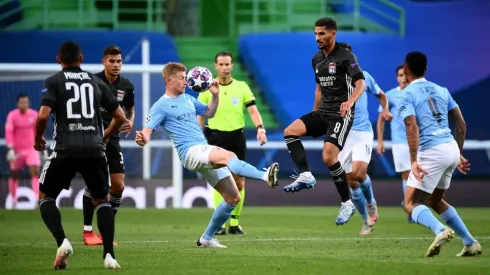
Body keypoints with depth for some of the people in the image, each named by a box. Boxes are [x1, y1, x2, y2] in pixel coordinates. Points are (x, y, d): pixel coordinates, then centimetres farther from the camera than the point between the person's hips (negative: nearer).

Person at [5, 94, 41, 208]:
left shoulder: (34, 115, 2)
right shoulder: (12, 116, -9)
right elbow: (8, 132, -17)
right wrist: (10, 149, -27)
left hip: (31, 149, 2)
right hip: (17, 150, -2)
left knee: (36, 172, -14)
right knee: (14, 176, 9)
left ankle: (38, 198, -19)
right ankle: (14, 201, 24)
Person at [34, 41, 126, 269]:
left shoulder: (54, 81, 4)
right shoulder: (96, 82, 14)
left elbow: (43, 115, -9)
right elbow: (120, 117, 16)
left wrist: (37, 139, 9)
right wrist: (105, 136, 34)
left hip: (65, 149, -2)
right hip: (94, 149, 3)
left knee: (45, 197, 15)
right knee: (102, 200, 19)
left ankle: (62, 242, -10)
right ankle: (109, 255, 3)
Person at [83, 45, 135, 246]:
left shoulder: (126, 86, 5)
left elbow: (130, 109, 22)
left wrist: (130, 122, 2)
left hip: (112, 139, 5)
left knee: (119, 186, 2)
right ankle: (87, 232, -4)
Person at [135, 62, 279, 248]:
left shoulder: (188, 99, 20)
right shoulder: (161, 106, -1)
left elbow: (209, 113, 34)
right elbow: (147, 130, -11)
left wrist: (215, 95, 16)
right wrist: (143, 139, -35)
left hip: (206, 152, 8)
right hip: (191, 151, -8)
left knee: (233, 198, 3)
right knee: (229, 156, -36)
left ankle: (207, 239, 13)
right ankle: (265, 176, -58)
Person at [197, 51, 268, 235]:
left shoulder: (242, 87, 4)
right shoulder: (208, 88, 2)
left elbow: (252, 110, -3)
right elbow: (200, 116, 7)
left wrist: (260, 128, -20)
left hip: (237, 137, 2)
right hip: (216, 136, -2)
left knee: (239, 182, 3)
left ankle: (234, 222, 14)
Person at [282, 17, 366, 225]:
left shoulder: (345, 57, -10)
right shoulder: (317, 59, 13)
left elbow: (360, 83, -19)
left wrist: (350, 102, -37)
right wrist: (315, 112, 25)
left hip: (341, 115, -8)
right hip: (322, 112, 8)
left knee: (328, 157, -19)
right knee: (290, 132, -11)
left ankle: (347, 203, -7)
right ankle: (305, 176, -14)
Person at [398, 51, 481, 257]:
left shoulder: (406, 96, -3)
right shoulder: (441, 91, 16)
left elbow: (412, 128, -17)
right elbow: (461, 124, 17)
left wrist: (413, 161, -20)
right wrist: (459, 155, 25)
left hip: (432, 153, -7)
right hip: (452, 148, 7)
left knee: (411, 204, 0)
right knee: (435, 200, 24)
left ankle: (440, 230, -29)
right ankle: (470, 243, 16)